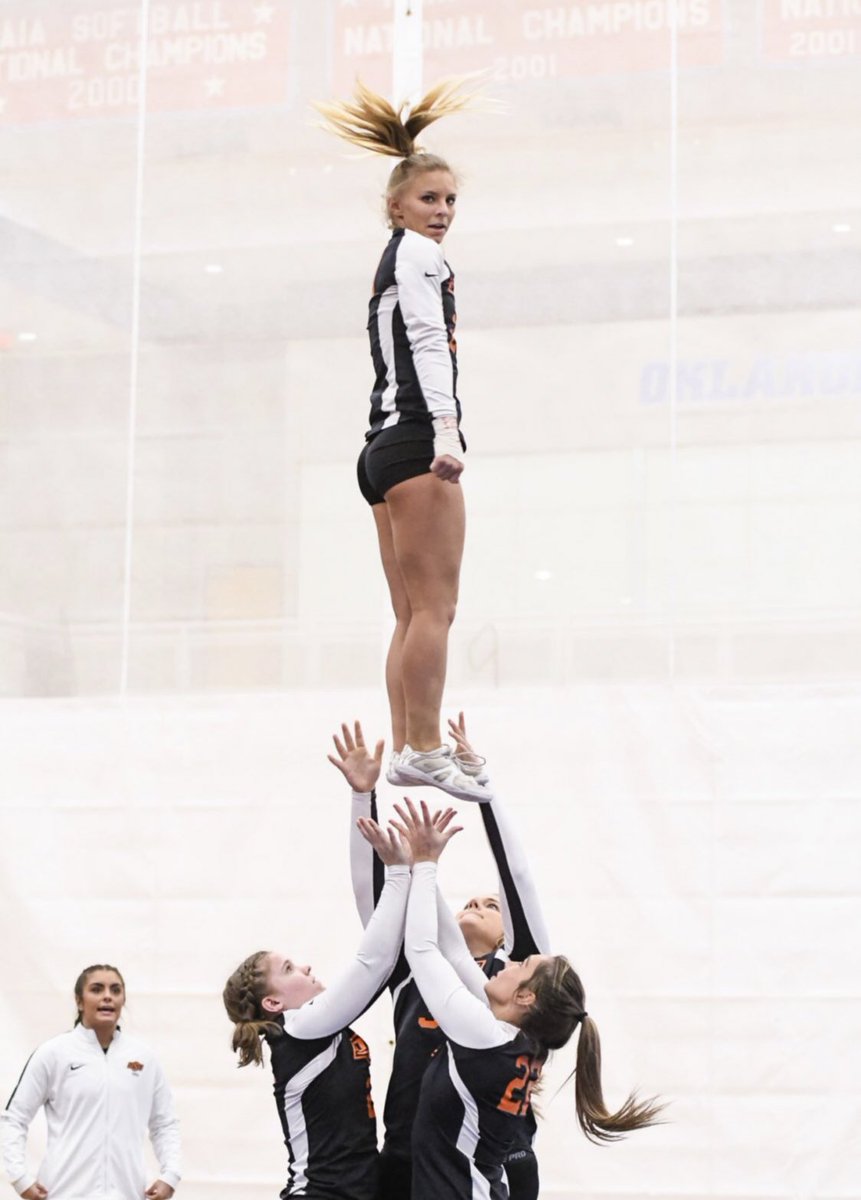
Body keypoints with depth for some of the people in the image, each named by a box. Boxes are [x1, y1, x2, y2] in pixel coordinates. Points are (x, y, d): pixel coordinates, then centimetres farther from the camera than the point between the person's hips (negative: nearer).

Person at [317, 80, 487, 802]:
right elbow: (429, 344, -17)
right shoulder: (417, 254, -3)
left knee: (414, 615, 7)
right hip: (416, 439, -10)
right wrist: (446, 431, -28)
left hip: (385, 446, 10)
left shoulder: (393, 267, 26)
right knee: (436, 607, -14)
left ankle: (405, 750, 4)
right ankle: (425, 749, -19)